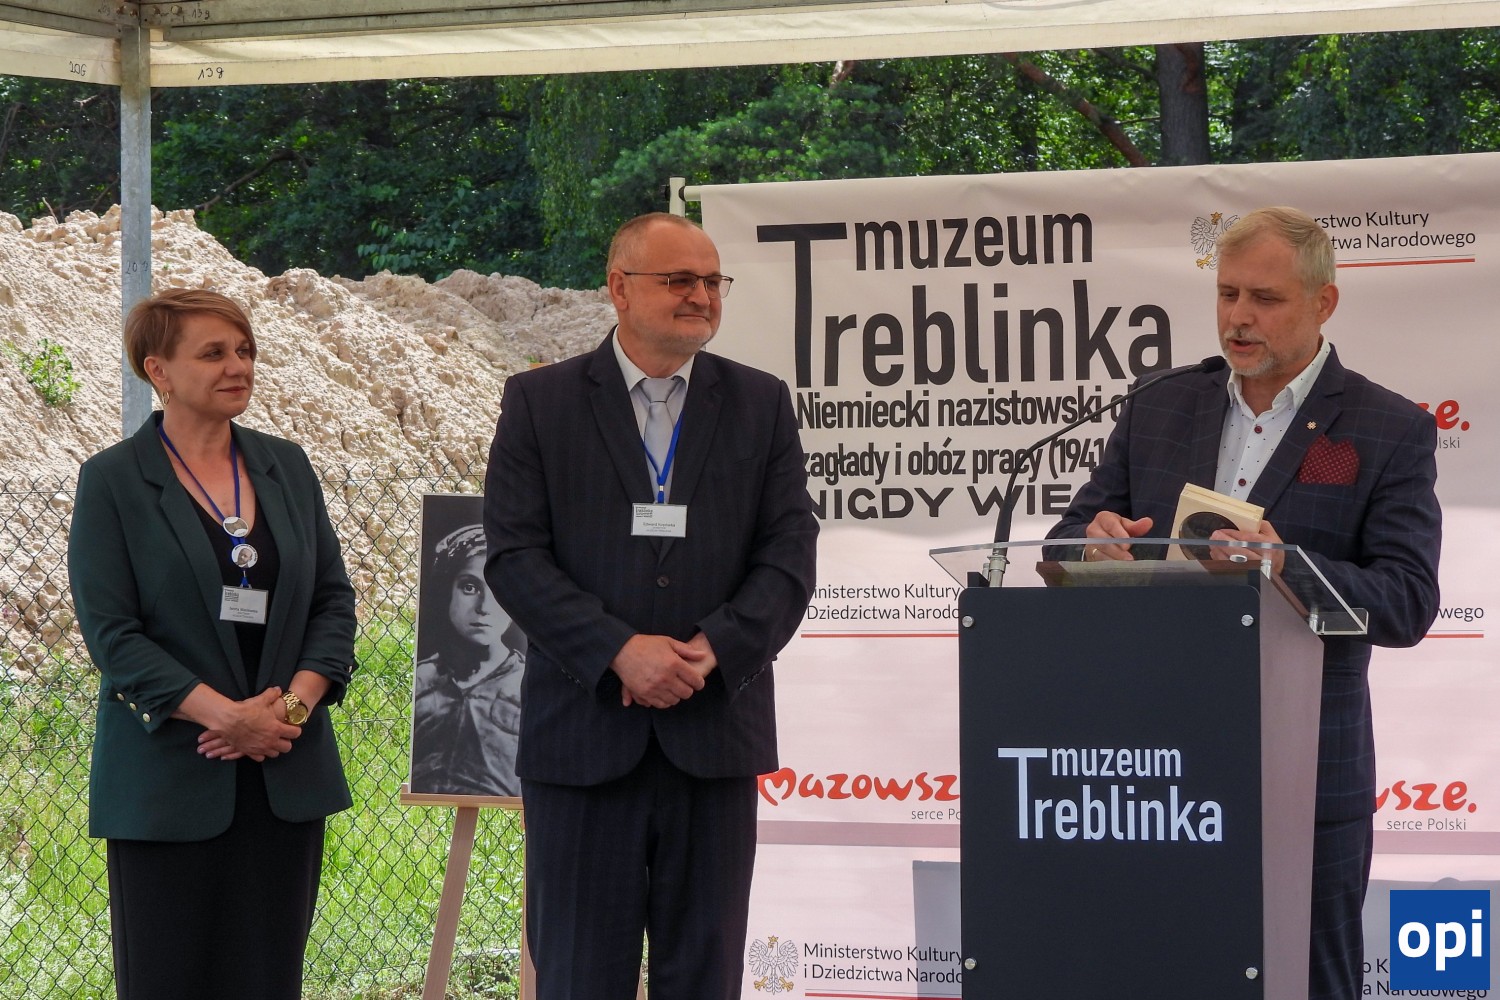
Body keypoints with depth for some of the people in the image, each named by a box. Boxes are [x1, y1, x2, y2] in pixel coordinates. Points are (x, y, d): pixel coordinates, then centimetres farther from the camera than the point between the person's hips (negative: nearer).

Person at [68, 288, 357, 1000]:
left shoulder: (285, 466, 11)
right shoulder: (112, 481, -3)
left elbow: (333, 600, 10)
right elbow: (111, 631, -10)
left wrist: (294, 703, -8)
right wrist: (228, 715, -17)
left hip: (287, 775, 4)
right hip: (169, 781, -4)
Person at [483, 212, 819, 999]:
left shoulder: (761, 404, 9)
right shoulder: (538, 403, 3)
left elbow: (790, 554, 2)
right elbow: (515, 557, -5)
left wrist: (715, 649, -14)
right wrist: (619, 651, -17)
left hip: (715, 724, 2)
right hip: (583, 730, -2)